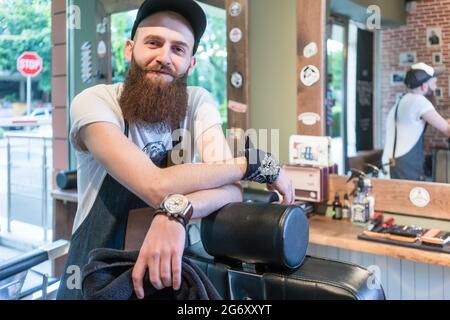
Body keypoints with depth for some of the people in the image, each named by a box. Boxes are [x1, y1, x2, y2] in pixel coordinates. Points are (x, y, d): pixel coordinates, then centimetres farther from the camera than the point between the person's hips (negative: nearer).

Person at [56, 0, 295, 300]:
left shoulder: (198, 103, -4)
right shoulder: (94, 102, -14)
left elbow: (233, 190, -15)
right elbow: (157, 186, -26)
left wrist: (177, 210, -34)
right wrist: (256, 162, -17)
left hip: (170, 271, 2)